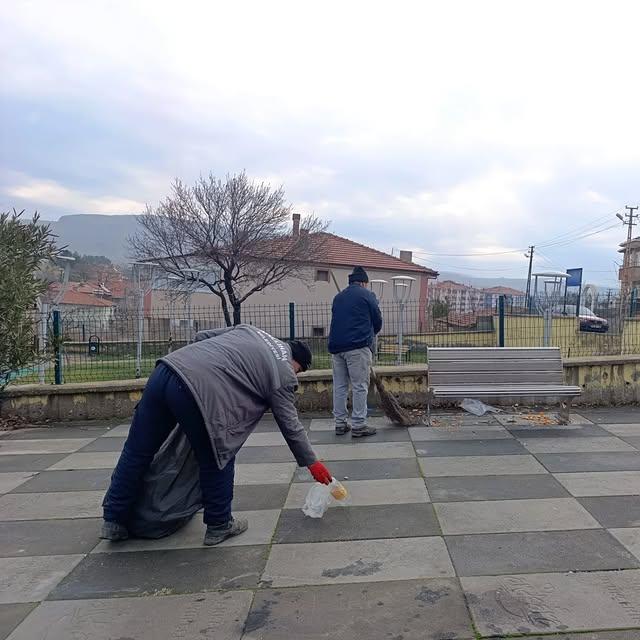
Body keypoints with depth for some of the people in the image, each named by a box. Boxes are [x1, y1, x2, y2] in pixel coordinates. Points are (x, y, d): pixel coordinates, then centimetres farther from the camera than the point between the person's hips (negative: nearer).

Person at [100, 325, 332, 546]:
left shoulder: (249, 331, 26)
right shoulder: (283, 374, 8)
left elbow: (202, 336, 27)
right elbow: (290, 425, 12)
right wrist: (311, 462, 23)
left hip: (165, 368, 8)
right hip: (198, 392, -8)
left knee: (137, 452, 16)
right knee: (216, 460, 14)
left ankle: (114, 520, 29)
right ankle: (218, 525, 26)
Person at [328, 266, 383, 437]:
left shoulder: (338, 297, 19)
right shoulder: (367, 295, 2)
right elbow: (377, 320, 5)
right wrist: (372, 334, 25)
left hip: (336, 346, 6)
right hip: (358, 346, -6)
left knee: (339, 386, 10)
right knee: (360, 386, -2)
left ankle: (340, 423, 14)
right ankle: (358, 425, -1)